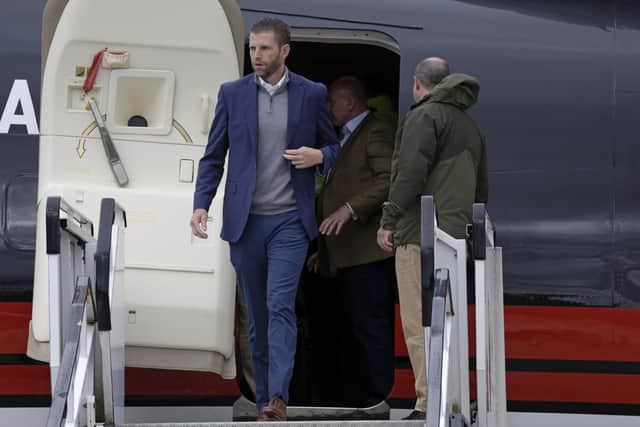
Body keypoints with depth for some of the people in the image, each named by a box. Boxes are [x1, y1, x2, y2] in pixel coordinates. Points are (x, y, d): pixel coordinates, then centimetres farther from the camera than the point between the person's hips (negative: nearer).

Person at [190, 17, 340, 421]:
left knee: (280, 306, -16)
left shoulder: (312, 94, 1)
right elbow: (213, 156, 5)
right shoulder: (232, 93, 4)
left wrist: (318, 155, -13)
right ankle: (266, 400, 15)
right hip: (245, 221, 2)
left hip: (290, 221, -2)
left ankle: (278, 398, -23)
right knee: (257, 314, 8)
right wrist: (201, 204, -8)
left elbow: (333, 148, 11)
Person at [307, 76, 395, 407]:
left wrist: (350, 209, -24)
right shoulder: (346, 140, 25)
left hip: (369, 254, -10)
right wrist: (324, 249, 25)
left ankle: (382, 399, -14)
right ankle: (353, 401, 15)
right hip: (347, 256, 10)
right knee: (351, 331, 11)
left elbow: (390, 180, -18)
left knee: (371, 328, -13)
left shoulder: (376, 133, -5)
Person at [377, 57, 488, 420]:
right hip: (454, 237, 9)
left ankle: (429, 406, -16)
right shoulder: (471, 126, 23)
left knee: (419, 324, -10)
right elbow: (481, 189, 24)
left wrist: (388, 221, -12)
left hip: (420, 236, -9)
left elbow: (412, 172, -16)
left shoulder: (424, 116, -5)